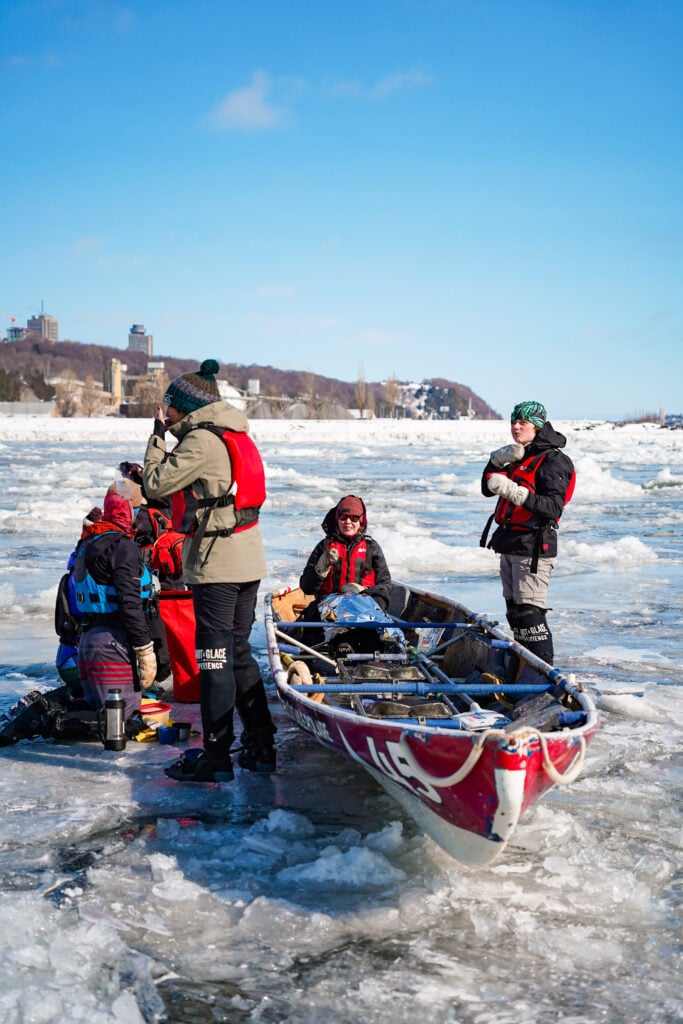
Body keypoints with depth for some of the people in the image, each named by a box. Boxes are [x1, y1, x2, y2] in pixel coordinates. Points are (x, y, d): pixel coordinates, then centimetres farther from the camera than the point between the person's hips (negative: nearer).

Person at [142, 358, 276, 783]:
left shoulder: (202, 440, -14)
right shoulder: (236, 436, 15)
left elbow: (155, 484, -11)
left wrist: (159, 435, 1)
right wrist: (171, 434, 14)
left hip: (216, 563, -9)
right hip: (249, 560, 9)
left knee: (215, 657, -4)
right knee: (239, 652, 15)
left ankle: (217, 756, 2)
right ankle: (261, 746, 19)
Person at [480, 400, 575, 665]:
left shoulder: (553, 461, -10)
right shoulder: (519, 457, 17)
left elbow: (553, 507, -22)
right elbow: (488, 489, 18)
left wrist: (515, 492, -34)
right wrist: (497, 460, 2)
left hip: (534, 546, -9)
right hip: (509, 544, 9)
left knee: (529, 612, -13)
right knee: (515, 611, 13)